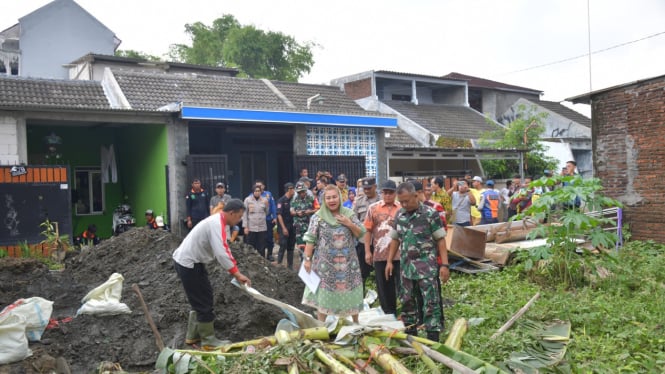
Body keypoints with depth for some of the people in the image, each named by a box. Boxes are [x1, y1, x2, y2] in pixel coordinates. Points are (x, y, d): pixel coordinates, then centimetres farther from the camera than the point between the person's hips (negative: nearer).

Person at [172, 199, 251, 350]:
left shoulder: (218, 221, 9)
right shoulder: (217, 224, -24)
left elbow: (224, 249, 14)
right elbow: (221, 254, -32)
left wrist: (235, 271, 12)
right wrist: (237, 273, -24)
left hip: (189, 261, 10)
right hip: (188, 264, -10)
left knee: (200, 299, 21)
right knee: (204, 303, 0)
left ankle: (193, 335, 33)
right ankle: (209, 341, 13)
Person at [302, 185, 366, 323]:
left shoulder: (349, 214, 3)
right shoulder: (318, 217, -4)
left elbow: (361, 234, 4)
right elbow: (310, 239, -4)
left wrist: (349, 224, -11)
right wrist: (307, 259, -8)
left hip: (348, 263, 2)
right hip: (325, 263, -2)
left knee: (350, 292, 10)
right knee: (324, 293, 4)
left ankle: (356, 323, 29)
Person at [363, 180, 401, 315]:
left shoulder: (402, 208, 3)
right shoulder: (373, 208, 2)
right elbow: (368, 230, 2)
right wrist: (367, 251, -3)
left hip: (400, 253, 0)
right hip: (380, 254, 1)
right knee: (384, 286, 9)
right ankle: (388, 313, 23)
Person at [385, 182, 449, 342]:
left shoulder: (430, 214, -9)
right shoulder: (399, 215, 7)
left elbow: (440, 240, -7)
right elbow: (395, 239, 15)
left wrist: (445, 265, -12)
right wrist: (389, 261, 11)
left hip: (427, 266, -5)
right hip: (406, 266, 5)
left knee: (431, 303, -4)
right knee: (407, 302, 13)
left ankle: (433, 338, 3)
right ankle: (410, 335, 26)